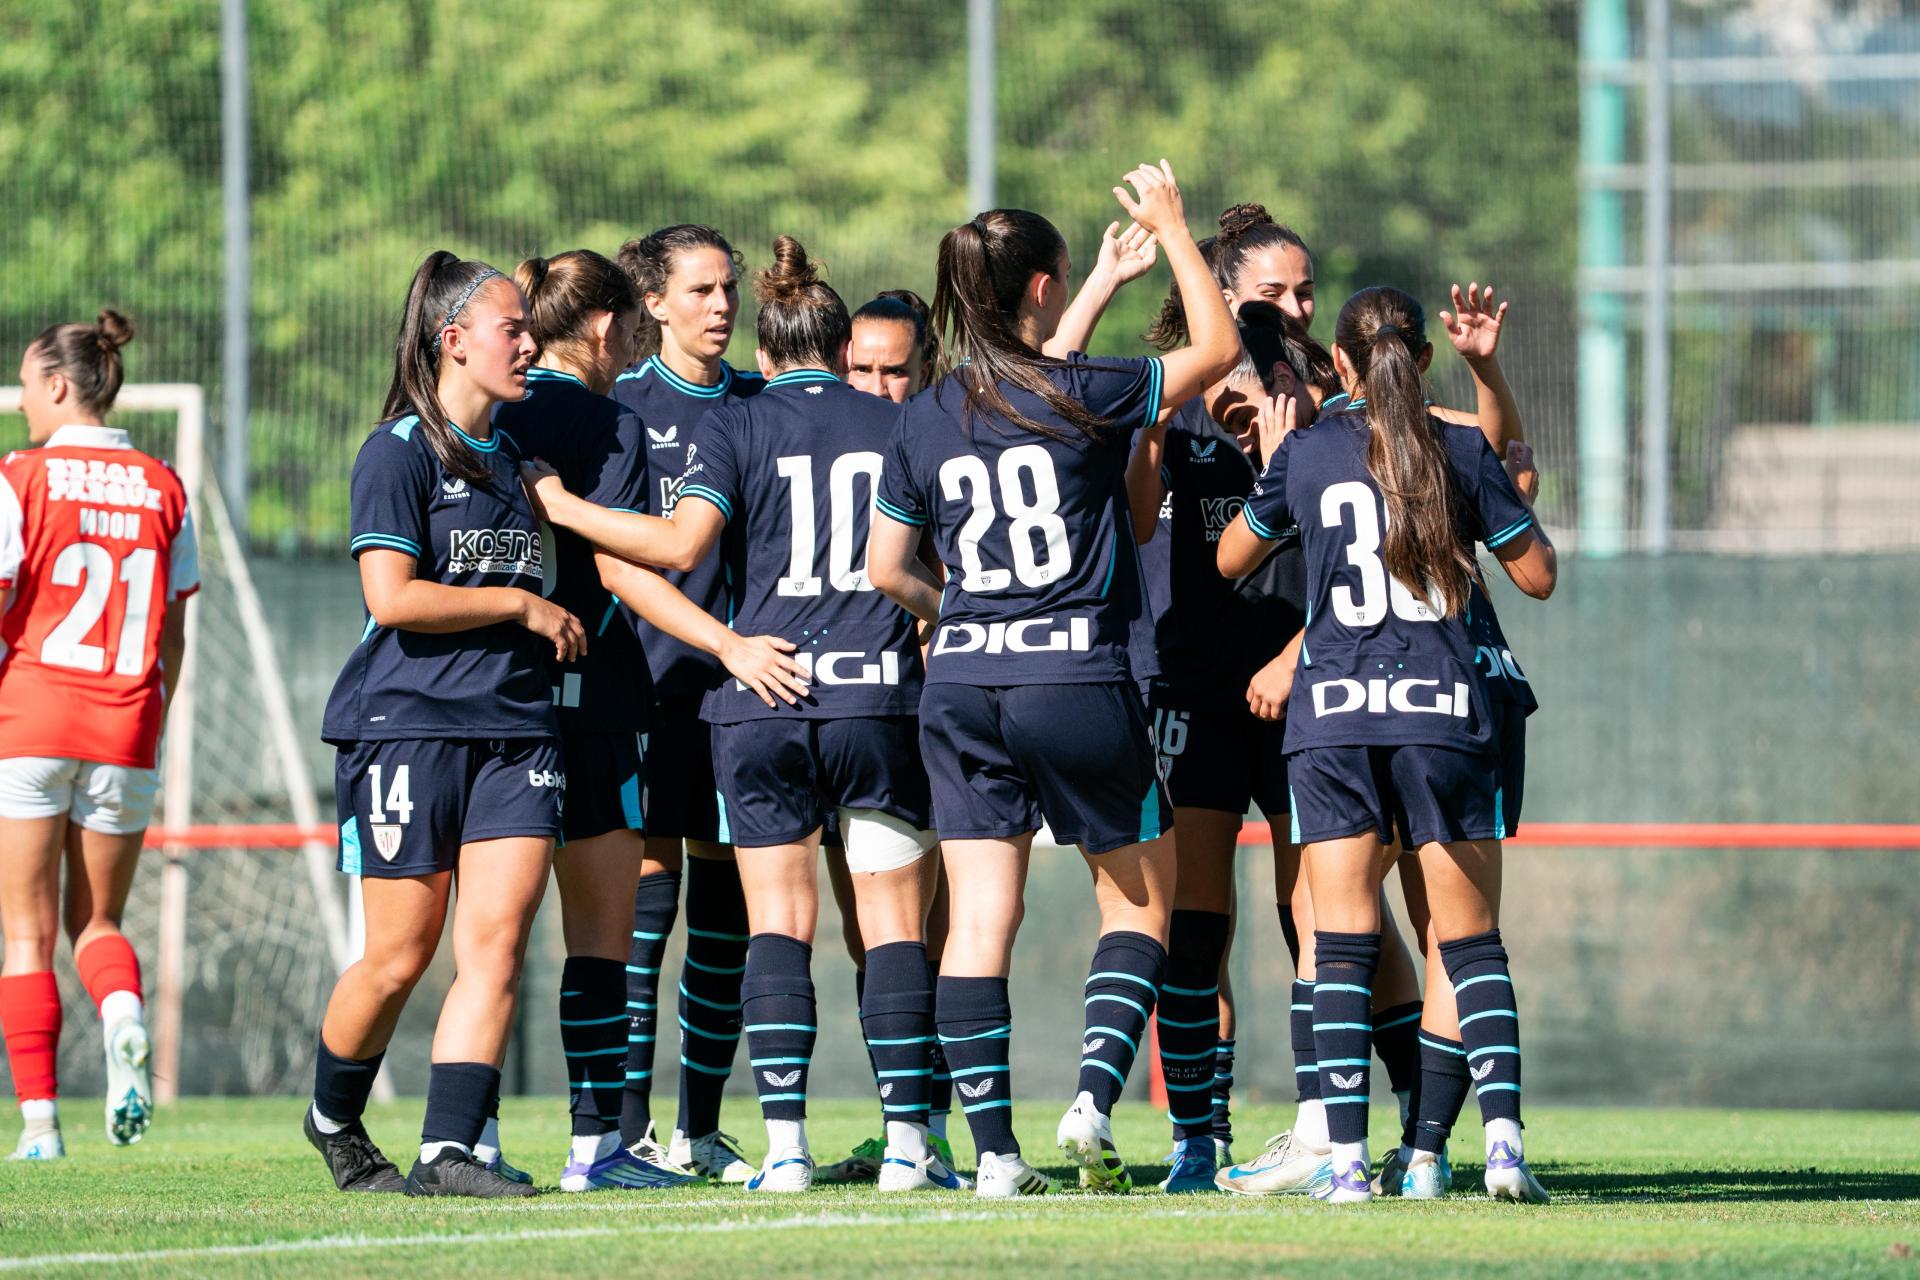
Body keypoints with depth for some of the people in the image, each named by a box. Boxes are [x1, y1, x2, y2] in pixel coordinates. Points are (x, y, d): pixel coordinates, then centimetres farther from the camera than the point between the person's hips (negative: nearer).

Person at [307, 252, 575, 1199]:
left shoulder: (507, 455, 17)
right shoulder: (399, 453, -6)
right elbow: (392, 596, -16)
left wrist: (554, 629, 17)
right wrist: (523, 605, -10)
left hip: (513, 729, 6)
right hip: (407, 723, -6)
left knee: (497, 943, -9)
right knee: (400, 957, -1)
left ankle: (448, 1152, -11)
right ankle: (333, 1120, 23)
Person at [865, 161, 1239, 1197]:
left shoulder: (924, 420, 5)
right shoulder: (1088, 396, -7)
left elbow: (884, 569, 11)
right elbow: (1218, 348, 5)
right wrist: (1171, 230, 13)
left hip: (961, 684, 3)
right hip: (1078, 676, -3)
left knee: (979, 917, 3)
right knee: (1138, 894, 13)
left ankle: (993, 1149, -1)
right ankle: (1093, 1099, -3)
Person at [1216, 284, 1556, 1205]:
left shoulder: (1305, 453, 2)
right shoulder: (1462, 452, 0)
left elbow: (1229, 559, 16)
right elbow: (1537, 575, 8)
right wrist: (1513, 495, 23)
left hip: (1332, 715, 0)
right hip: (1442, 713, 0)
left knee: (1341, 945, 1)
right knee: (1471, 939, 5)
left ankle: (1346, 1158, -6)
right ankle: (1503, 1137, -9)